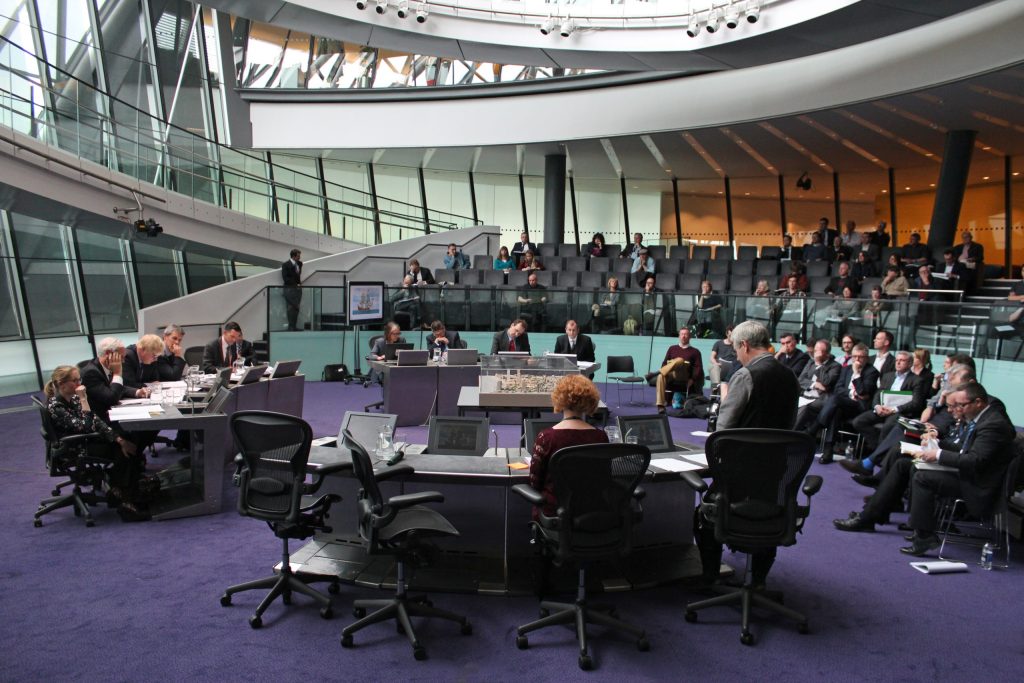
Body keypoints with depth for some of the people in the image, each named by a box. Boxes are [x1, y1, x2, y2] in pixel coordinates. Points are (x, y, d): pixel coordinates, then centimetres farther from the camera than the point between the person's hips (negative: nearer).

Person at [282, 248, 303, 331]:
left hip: (298, 288, 6)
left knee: (296, 308, 5)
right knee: (291, 308, -4)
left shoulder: (299, 263, 11)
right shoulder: (285, 265, -6)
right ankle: (291, 327, 0)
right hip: (290, 289, -6)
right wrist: (296, 284, -11)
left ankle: (294, 326, 9)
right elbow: (285, 278, -11)